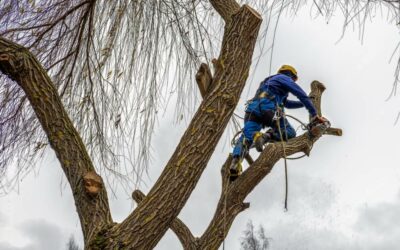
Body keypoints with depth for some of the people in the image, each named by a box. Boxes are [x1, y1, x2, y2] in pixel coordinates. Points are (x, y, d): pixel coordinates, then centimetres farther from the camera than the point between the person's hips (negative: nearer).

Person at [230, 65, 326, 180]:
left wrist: (305, 103, 50)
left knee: (246, 138, -6)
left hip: (253, 109, 7)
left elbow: (286, 103, 50)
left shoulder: (268, 81, 42)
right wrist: (314, 114, 11)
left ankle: (236, 161, -34)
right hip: (268, 109, -7)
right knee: (290, 133, 3)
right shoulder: (284, 78, 18)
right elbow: (302, 95, 8)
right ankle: (266, 136, -24)